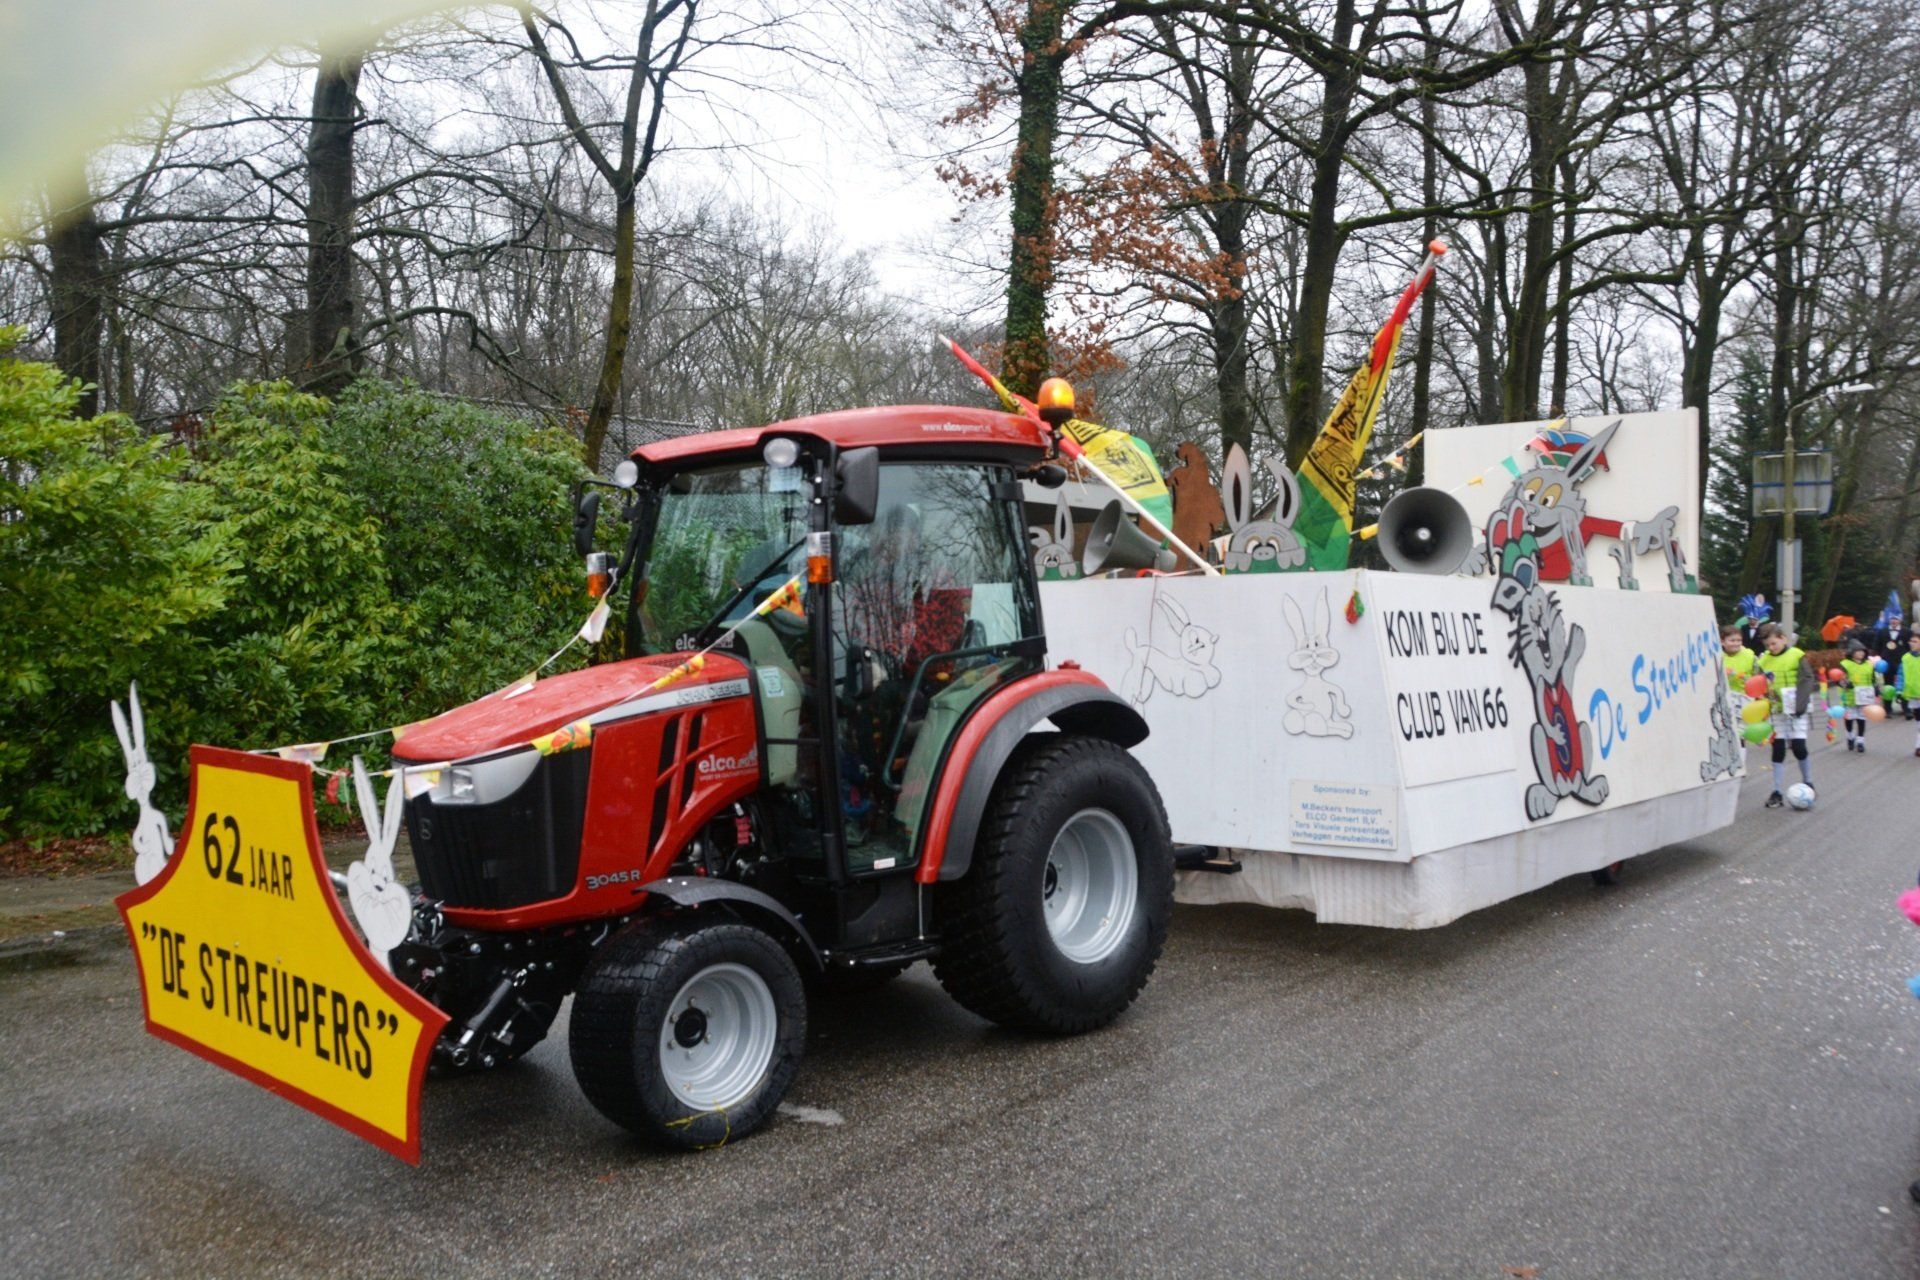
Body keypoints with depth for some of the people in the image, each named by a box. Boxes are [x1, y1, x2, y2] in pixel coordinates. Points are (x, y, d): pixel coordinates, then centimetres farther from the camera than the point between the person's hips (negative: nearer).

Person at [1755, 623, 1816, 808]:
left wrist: (1801, 706, -17)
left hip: (1795, 710, -4)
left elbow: (1807, 680, -10)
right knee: (1778, 749, 4)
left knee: (1799, 747, -5)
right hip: (1777, 711, 4)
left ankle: (1808, 784, 18)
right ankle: (1777, 792, 7)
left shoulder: (1797, 656, -6)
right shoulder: (1764, 660, 6)